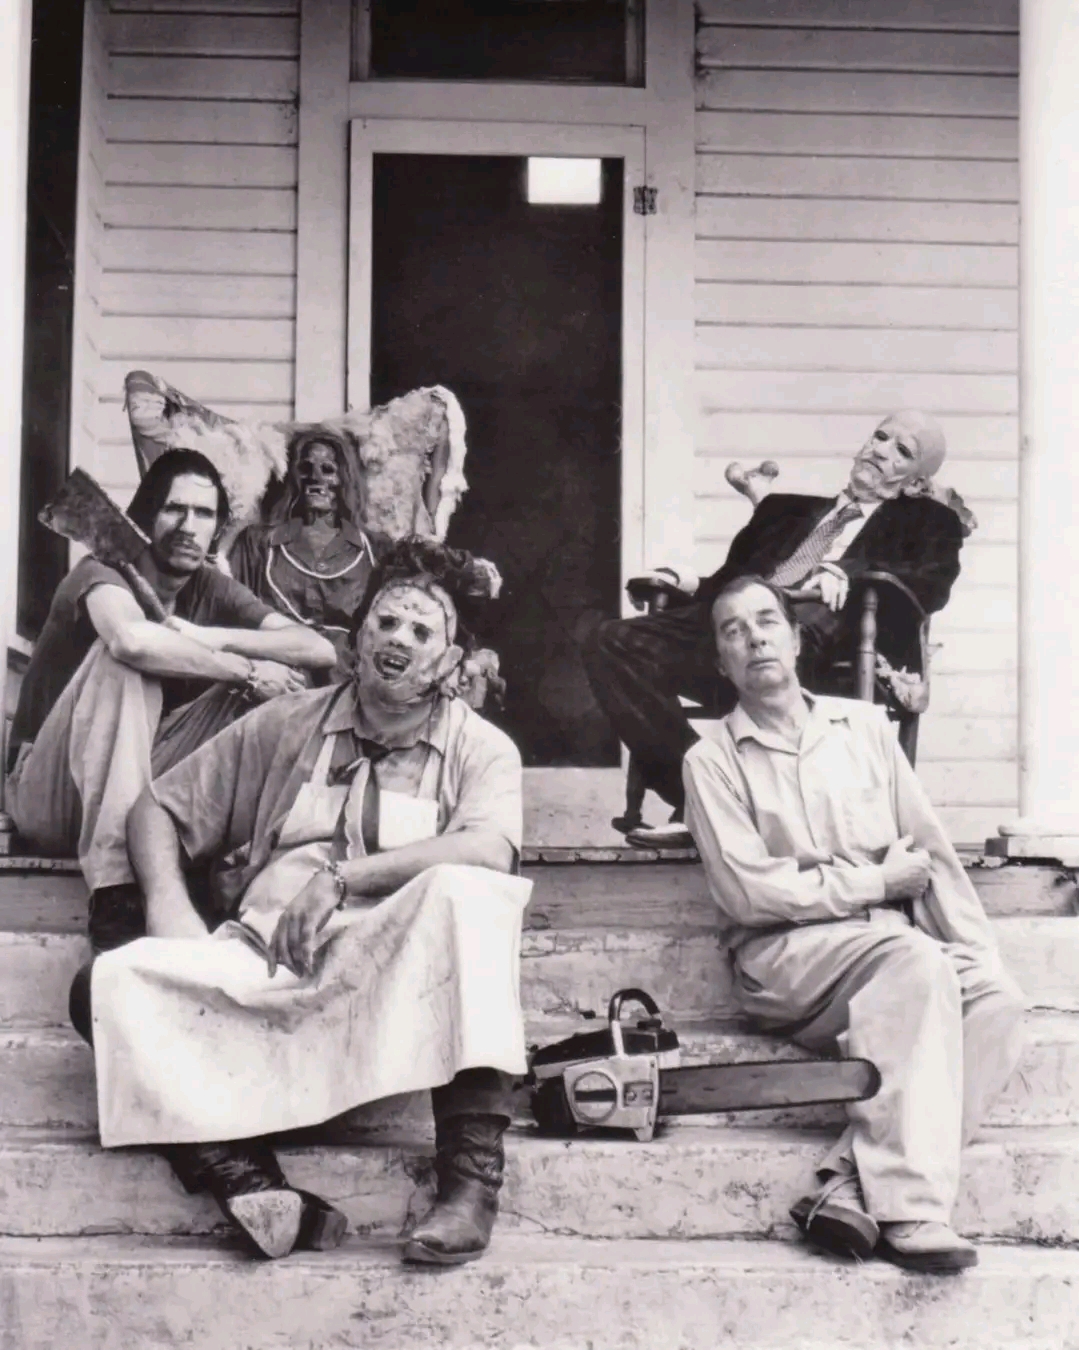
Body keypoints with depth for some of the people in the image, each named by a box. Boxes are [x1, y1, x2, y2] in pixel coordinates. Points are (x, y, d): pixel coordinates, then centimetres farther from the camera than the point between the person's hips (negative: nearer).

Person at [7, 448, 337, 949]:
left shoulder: (212, 590, 3)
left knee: (267, 692, -12)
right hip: (52, 796, -4)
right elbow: (132, 640, -40)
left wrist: (206, 637, -22)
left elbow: (319, 650, -11)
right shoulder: (104, 572, -14)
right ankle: (113, 886, -43)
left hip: (148, 793, 5)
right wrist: (246, 670, -28)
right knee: (122, 658, -32)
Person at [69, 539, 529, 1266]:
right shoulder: (286, 726, 17)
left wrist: (342, 875, -19)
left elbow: (492, 850, -13)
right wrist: (168, 903, -2)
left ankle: (472, 1176, -33)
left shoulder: (480, 748, 9)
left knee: (463, 892, -34)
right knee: (109, 984, -22)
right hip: (265, 963, 3)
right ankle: (246, 1178, -40)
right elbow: (158, 809, 18)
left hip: (396, 970, -3)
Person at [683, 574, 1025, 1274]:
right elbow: (749, 892, -8)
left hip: (893, 941, 4)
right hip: (785, 955, -4)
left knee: (998, 1000, -25)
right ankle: (908, 1207, -36)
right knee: (918, 962, -33)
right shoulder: (712, 761, 4)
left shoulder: (865, 726, 15)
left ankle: (852, 1184, -32)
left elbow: (935, 854, 11)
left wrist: (981, 956, -2)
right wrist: (878, 883, -6)